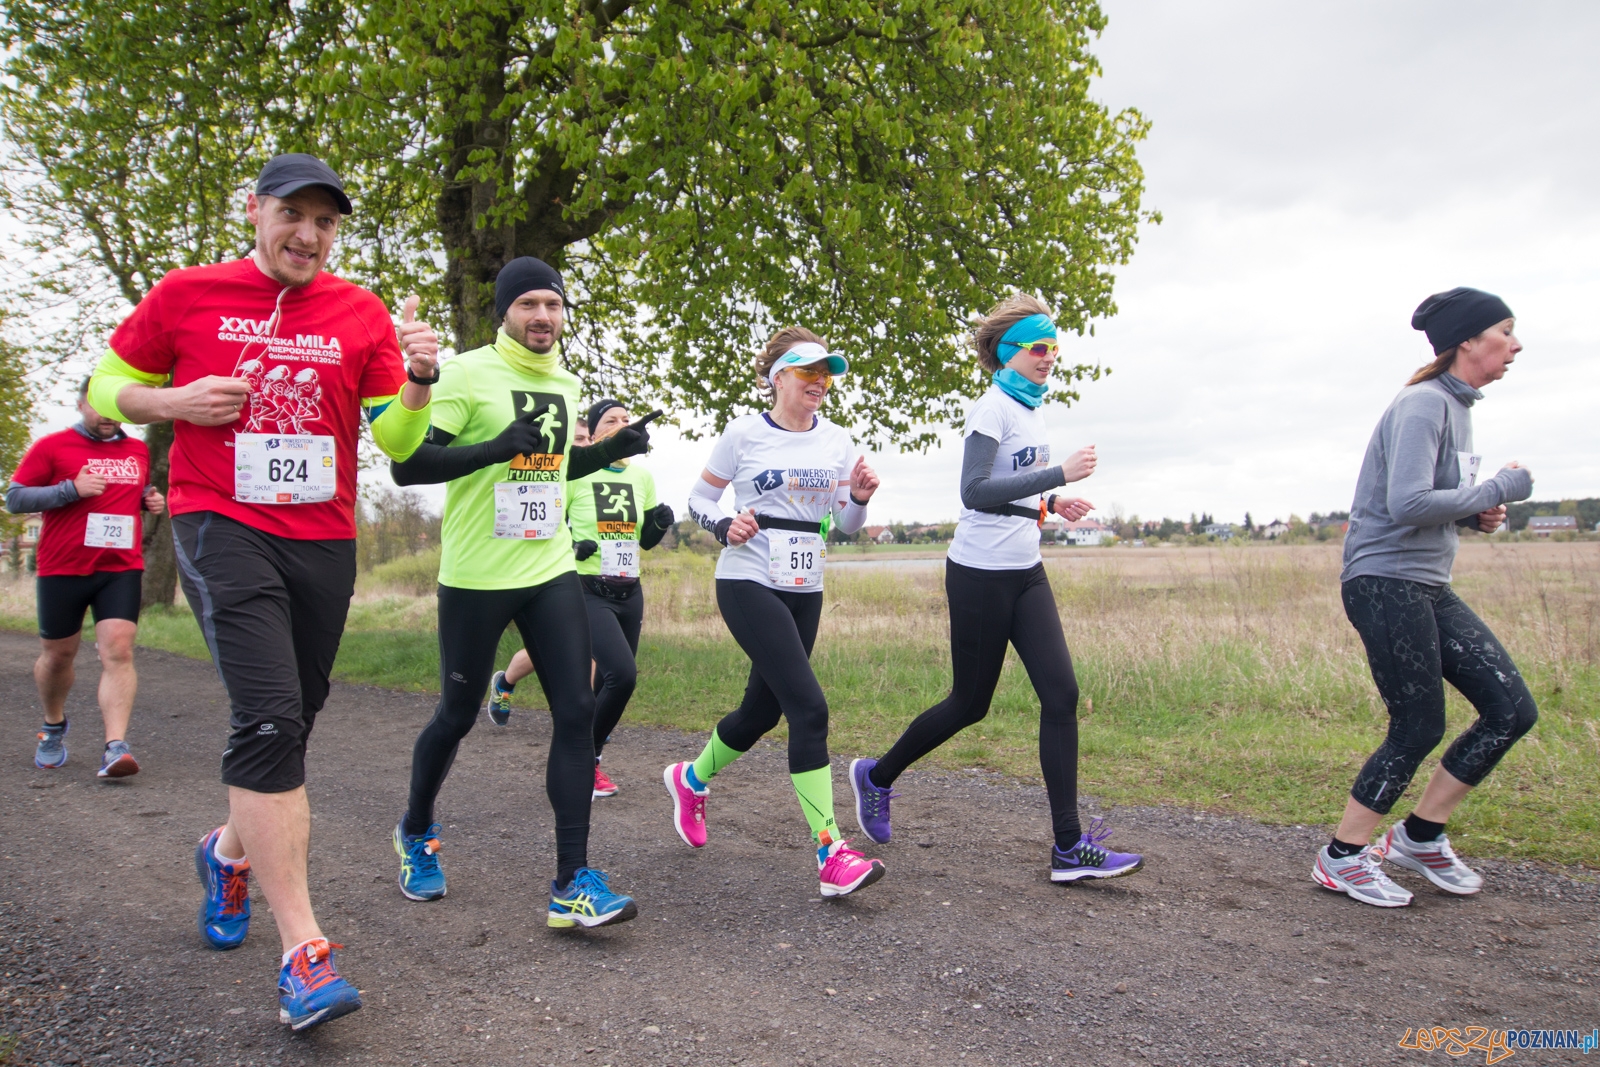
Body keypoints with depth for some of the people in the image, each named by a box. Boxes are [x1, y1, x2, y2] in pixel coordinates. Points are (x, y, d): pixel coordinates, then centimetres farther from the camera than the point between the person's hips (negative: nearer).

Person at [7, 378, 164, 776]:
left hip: (122, 568, 1)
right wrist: (71, 489, -15)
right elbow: (14, 499, -2)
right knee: (58, 654, 12)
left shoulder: (138, 451, 13)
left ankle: (115, 747, -18)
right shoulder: (52, 447, 1)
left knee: (118, 650, -13)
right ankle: (53, 727, 38)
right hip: (62, 570, -1)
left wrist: (152, 500, 7)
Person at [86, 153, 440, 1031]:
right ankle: (301, 949, -14)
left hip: (324, 541, 4)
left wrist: (418, 377, -14)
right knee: (270, 719, -18)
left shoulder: (359, 313, 7)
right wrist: (178, 401, -9)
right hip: (222, 527, -3)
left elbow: (396, 440, 5)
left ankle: (229, 851, 44)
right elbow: (107, 389, 12)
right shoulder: (186, 294, 3)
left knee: (285, 727, 13)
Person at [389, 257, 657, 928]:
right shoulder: (467, 374, -8)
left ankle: (573, 883, -3)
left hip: (551, 571, 5)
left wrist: (612, 449, 10)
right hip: (476, 577, -5)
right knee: (458, 715, 10)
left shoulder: (564, 384, 12)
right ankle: (416, 833, 39)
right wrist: (497, 447, -25)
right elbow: (406, 466, -14)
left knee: (578, 710, -7)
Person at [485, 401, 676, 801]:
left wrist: (661, 523, -5)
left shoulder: (642, 476, 9)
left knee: (610, 679, 10)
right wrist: (571, 547, -18)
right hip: (588, 591, -6)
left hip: (629, 594, 6)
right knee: (622, 675, -21)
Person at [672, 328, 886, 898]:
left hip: (804, 591, 6)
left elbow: (844, 525, 11)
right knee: (809, 707, -18)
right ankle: (831, 854, -13)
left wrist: (859, 497, -11)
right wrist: (725, 526, -17)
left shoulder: (838, 441, 7)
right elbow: (699, 499, 3)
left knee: (764, 708, 15)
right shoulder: (744, 433, -5)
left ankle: (692, 779, 43)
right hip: (748, 584, -6)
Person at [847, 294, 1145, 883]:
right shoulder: (993, 409, -14)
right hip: (981, 574, -8)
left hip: (1024, 571, 8)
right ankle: (877, 776, 29)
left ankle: (1070, 848, 1)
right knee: (970, 703, 5)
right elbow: (975, 492, -27)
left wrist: (1052, 502, 7)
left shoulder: (1033, 407, 12)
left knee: (1061, 693, -3)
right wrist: (1060, 474, -30)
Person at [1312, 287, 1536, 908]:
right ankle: (1340, 858, 11)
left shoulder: (1456, 406, 16)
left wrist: (1476, 515, 3)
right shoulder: (1423, 404, -14)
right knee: (1418, 730, -4)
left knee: (1512, 709, 6)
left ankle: (1420, 837, 18)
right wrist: (1498, 490, -12)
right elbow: (1407, 505, -25)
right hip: (1385, 582, -10)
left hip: (1428, 588, 10)